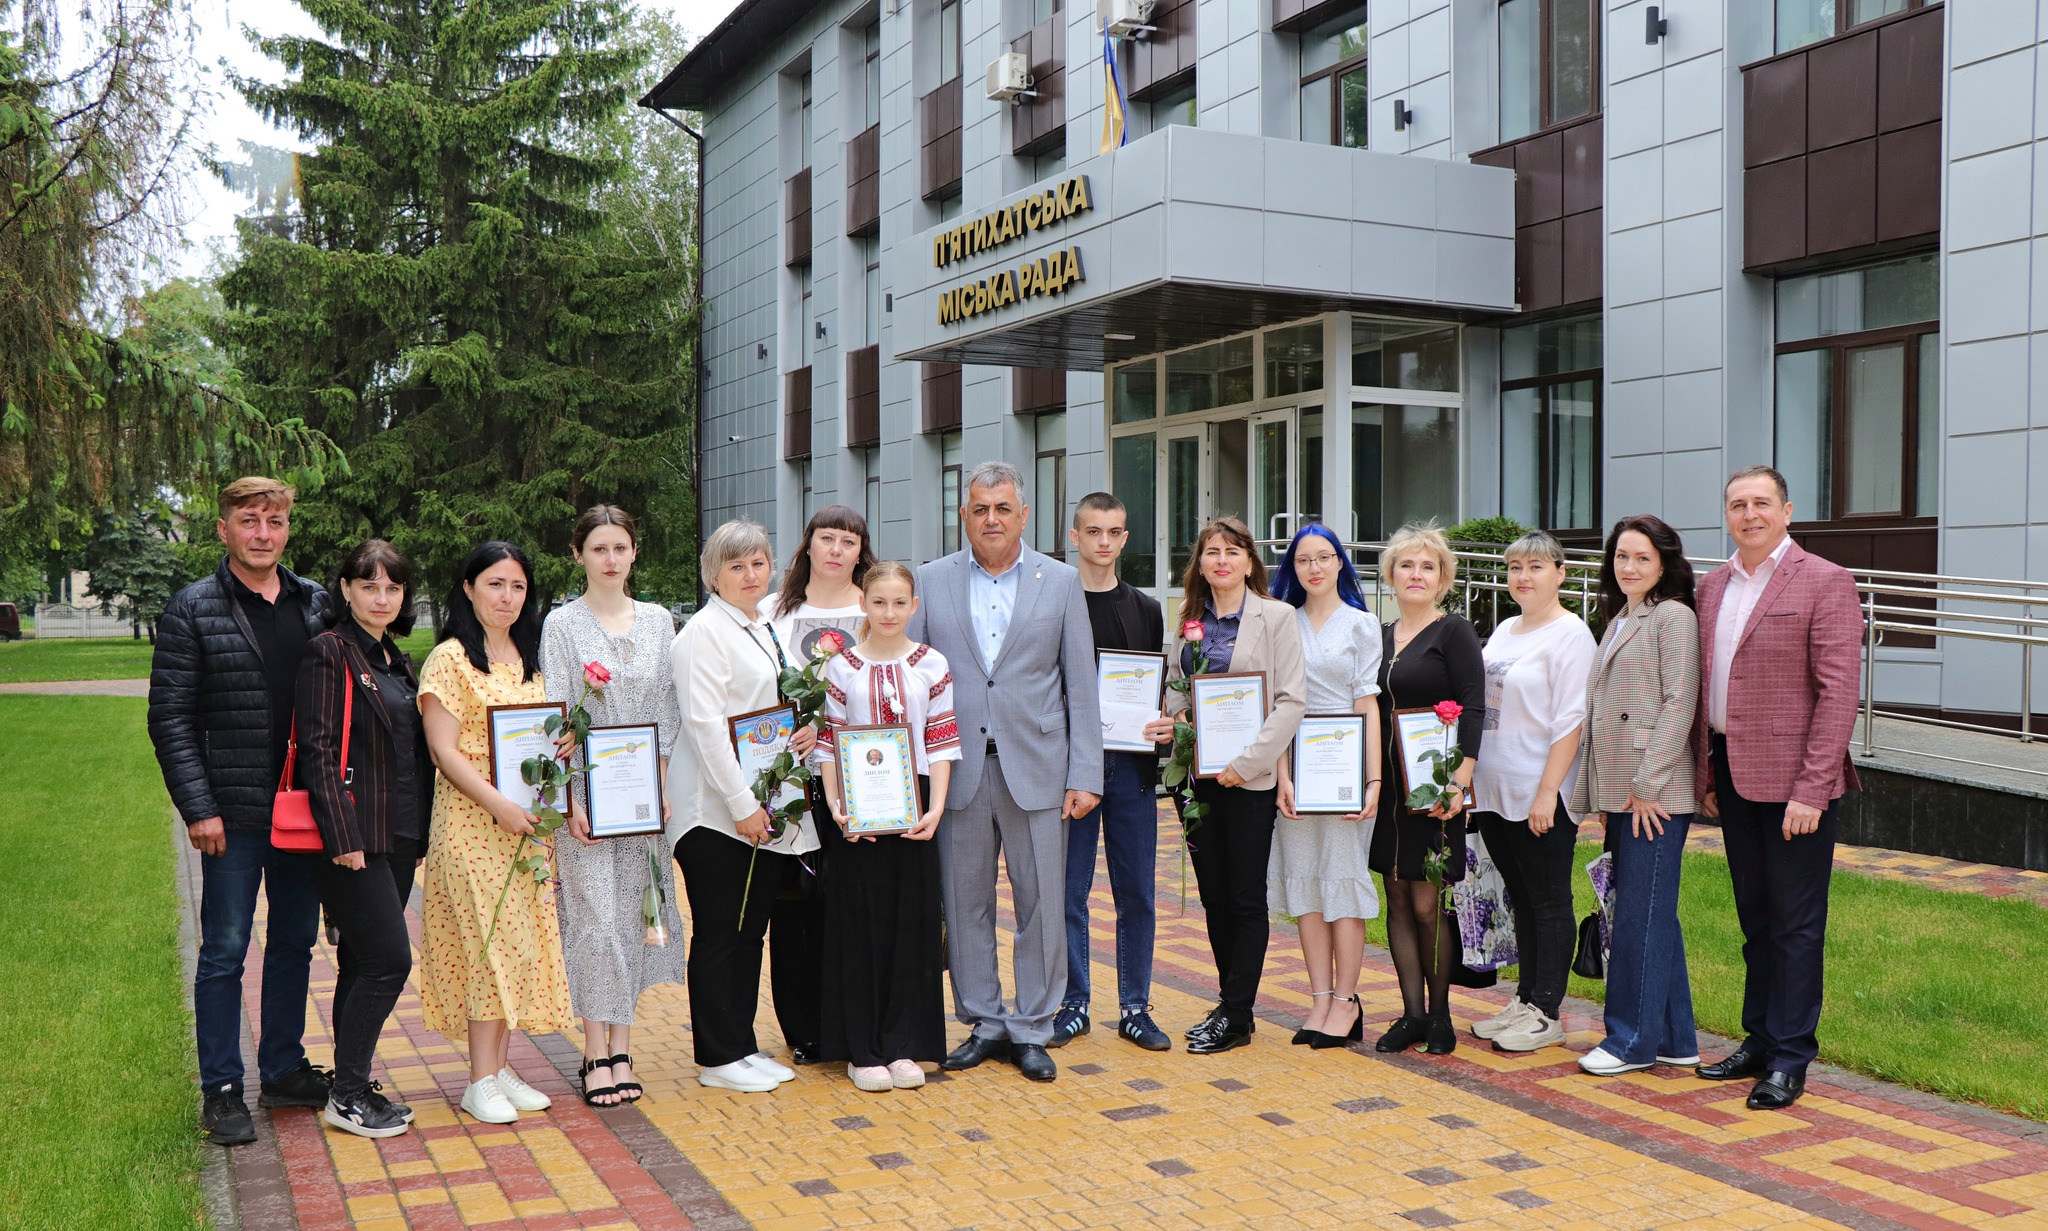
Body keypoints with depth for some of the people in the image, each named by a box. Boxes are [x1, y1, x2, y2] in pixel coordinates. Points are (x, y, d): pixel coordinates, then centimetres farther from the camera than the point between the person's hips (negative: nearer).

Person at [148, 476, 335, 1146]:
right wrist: (197, 807, -13)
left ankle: (284, 1070, 28)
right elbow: (169, 718, -6)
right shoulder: (192, 610, -4)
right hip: (234, 813, -4)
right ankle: (222, 1090, 15)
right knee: (224, 951, 4)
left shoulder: (317, 603, 7)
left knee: (295, 941, 14)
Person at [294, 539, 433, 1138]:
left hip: (400, 835, 8)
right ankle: (347, 1095, 1)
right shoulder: (329, 652, -7)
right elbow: (319, 750, -13)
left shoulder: (397, 660, 17)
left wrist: (424, 824, 17)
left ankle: (352, 1085, 20)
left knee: (363, 961, 12)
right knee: (389, 960, -10)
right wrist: (342, 835, -19)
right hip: (355, 835, -8)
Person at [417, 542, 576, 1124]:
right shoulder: (450, 659, -6)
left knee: (524, 941, 7)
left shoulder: (529, 658, 15)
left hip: (528, 825, 7)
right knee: (489, 942, -7)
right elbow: (444, 751, -12)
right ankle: (481, 1082, 1)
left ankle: (500, 1067, 16)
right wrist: (497, 803, -20)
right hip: (472, 824, -7)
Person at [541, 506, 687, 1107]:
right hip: (586, 789, -3)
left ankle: (621, 1047, 13)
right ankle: (599, 1052, 1)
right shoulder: (563, 624, -1)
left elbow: (666, 711, 10)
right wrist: (572, 800, -12)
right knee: (596, 918, -6)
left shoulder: (657, 621, 9)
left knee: (634, 915, 5)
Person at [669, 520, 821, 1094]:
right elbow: (705, 724, -17)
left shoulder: (770, 628, 15)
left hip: (768, 810, 8)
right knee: (719, 935, 1)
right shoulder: (704, 633, -10)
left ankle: (744, 1047, 23)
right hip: (718, 811, -8)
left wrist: (810, 728, -1)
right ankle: (718, 1058, 11)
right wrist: (742, 804, -20)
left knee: (752, 931, 13)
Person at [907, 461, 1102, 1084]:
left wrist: (1085, 775, -4)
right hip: (958, 770, 1)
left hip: (1036, 769, -1)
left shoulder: (1061, 582, 4)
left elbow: (1081, 686, 2)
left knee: (1041, 905, 3)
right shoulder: (931, 582, 6)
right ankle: (983, 1023, 22)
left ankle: (1031, 1030, 17)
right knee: (965, 905, 8)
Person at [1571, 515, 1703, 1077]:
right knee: (1656, 914, 12)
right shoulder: (1619, 622, 19)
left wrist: (1648, 783, -18)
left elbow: (1679, 703, -14)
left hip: (1657, 794, -9)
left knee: (1640, 915, -4)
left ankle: (1633, 1040, 5)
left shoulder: (1673, 616, -7)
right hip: (1619, 792, 9)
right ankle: (1675, 1038, 20)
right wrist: (1598, 795, 16)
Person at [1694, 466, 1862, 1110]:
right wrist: (1707, 774, 11)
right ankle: (1759, 1041, 26)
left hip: (1793, 779, -6)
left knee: (1796, 924, 1)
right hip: (1733, 773, 6)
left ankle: (1790, 1058, 10)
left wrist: (1811, 790, -18)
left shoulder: (1825, 582, -8)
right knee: (1756, 920, 16)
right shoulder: (1713, 586, 12)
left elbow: (1837, 693, -13)